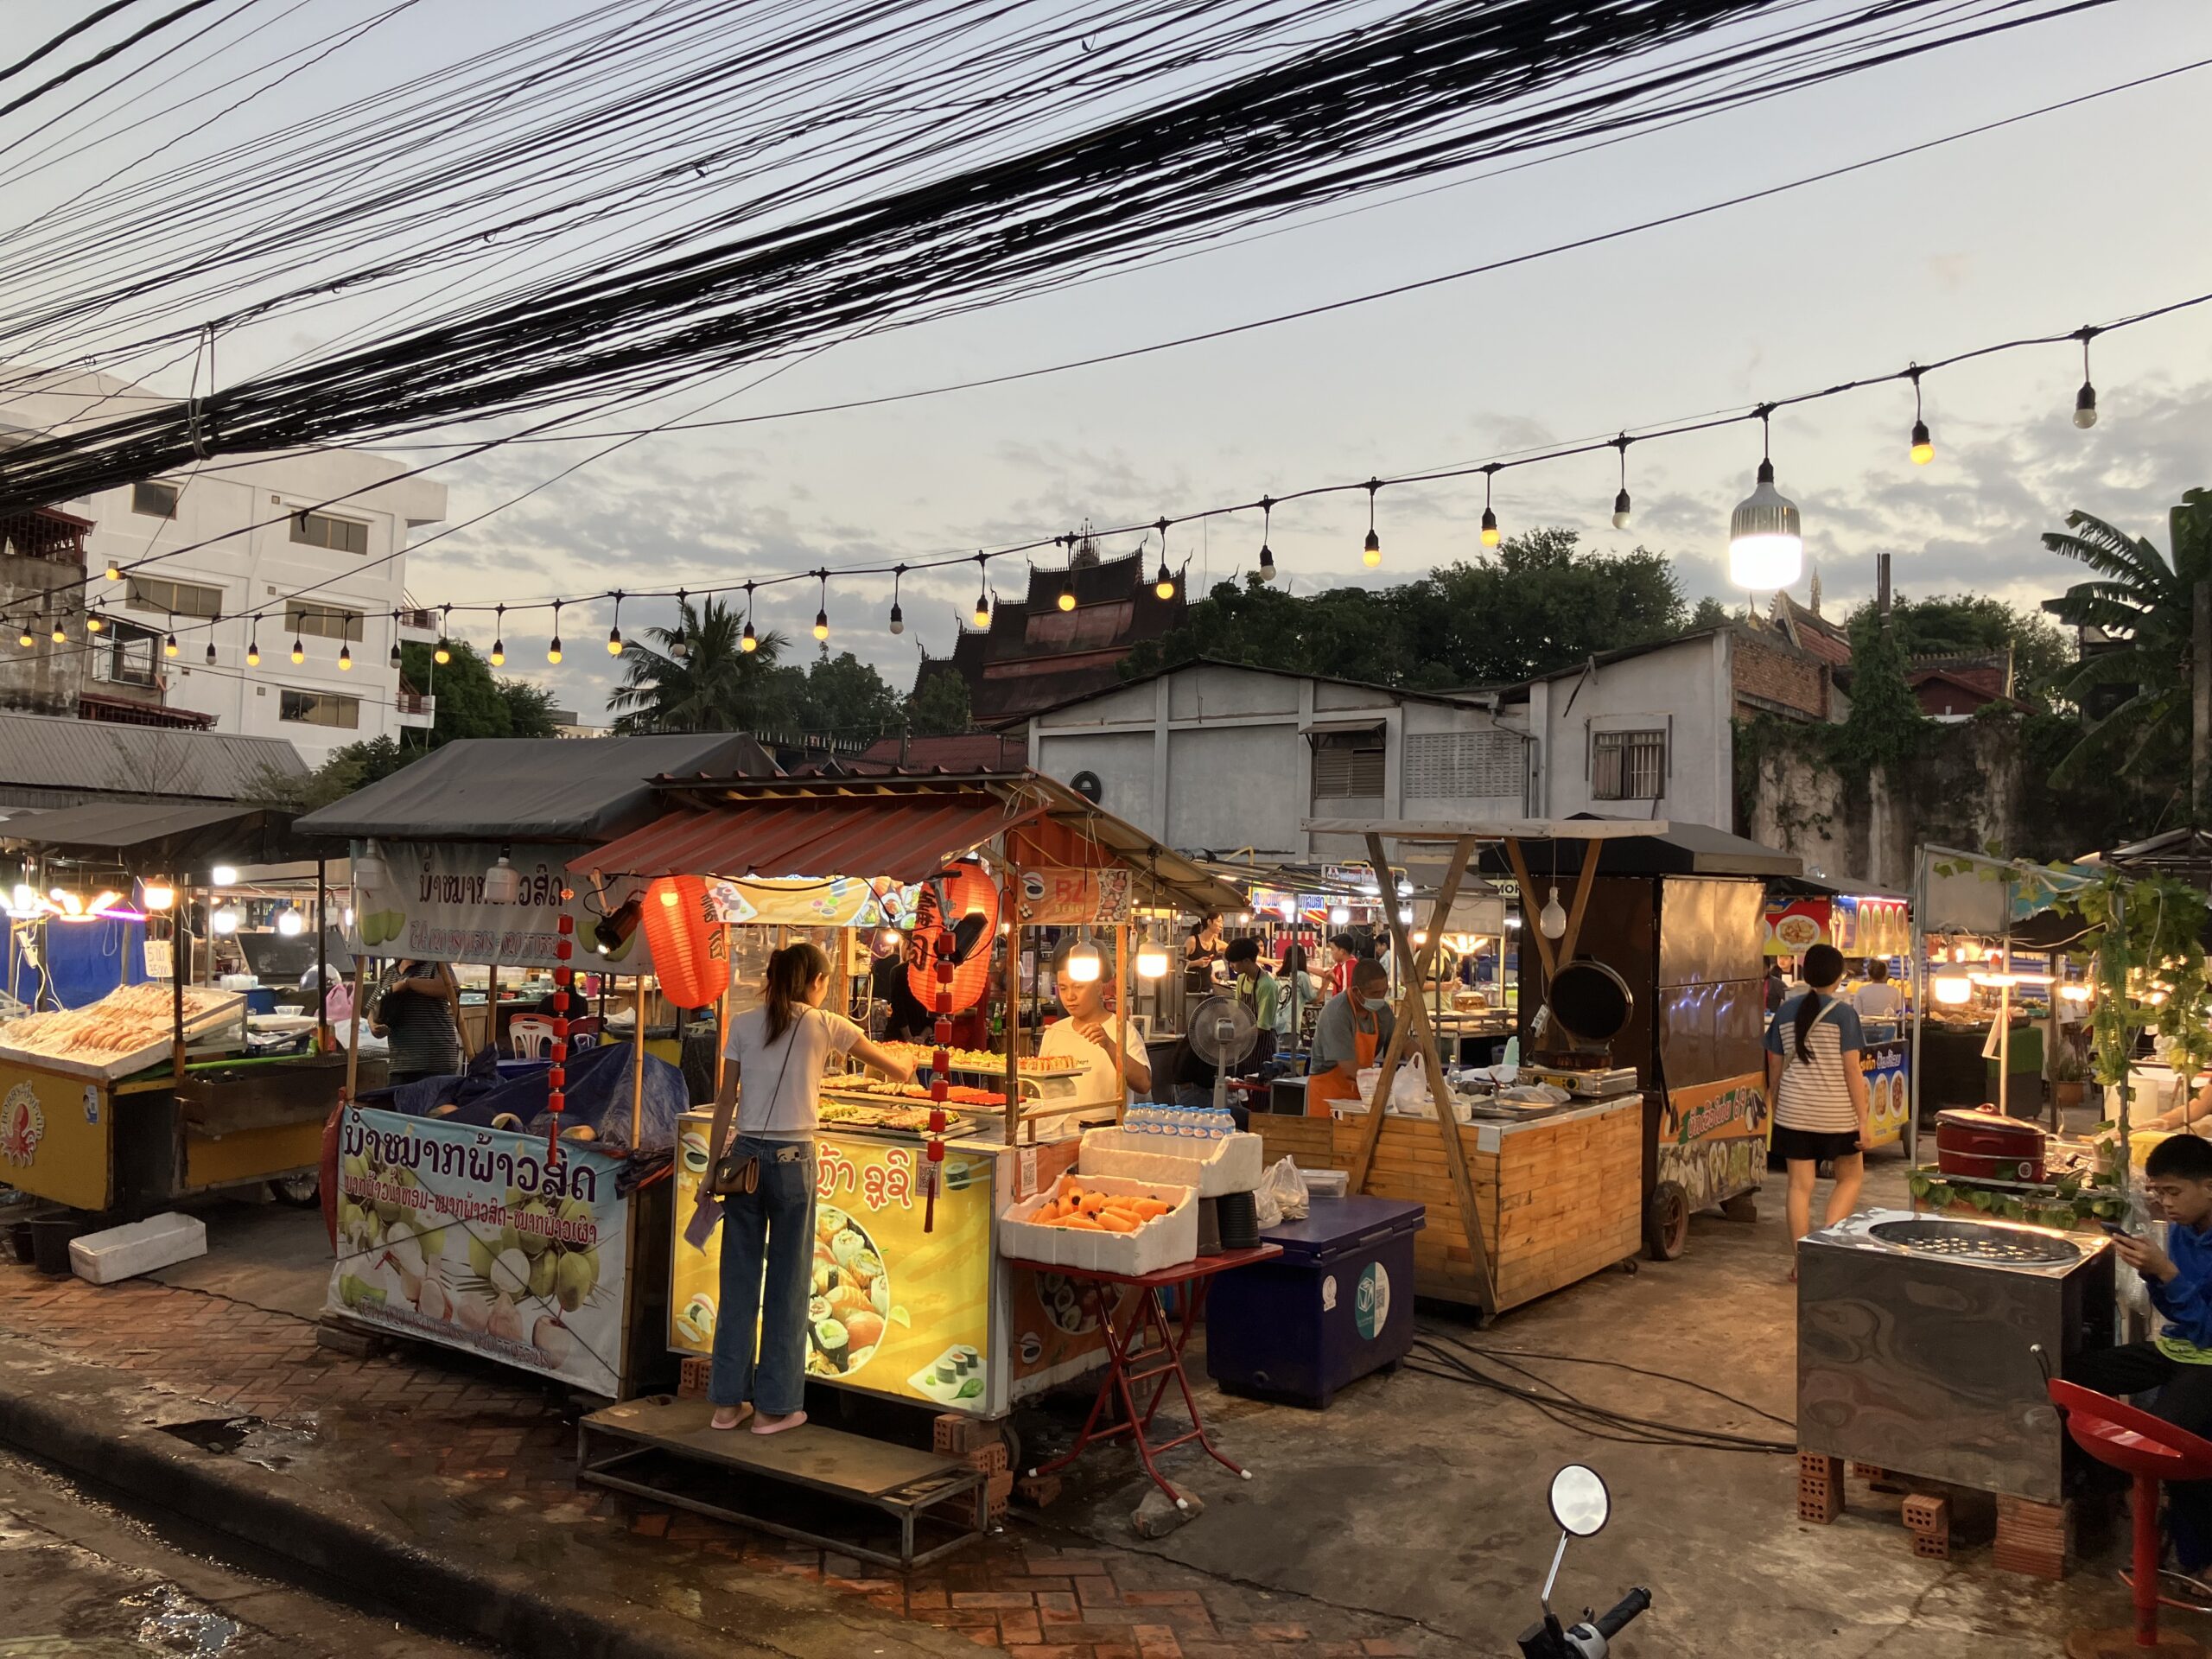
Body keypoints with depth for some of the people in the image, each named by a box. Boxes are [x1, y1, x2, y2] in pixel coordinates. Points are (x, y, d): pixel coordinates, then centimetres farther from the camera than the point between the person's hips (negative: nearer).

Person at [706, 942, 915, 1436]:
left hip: (745, 1154, 3)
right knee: (787, 1282, 6)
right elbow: (894, 1068, 11)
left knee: (739, 1278, 10)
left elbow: (725, 1099, 4)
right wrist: (906, 1071, 34)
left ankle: (728, 1401, 19)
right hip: (792, 1159, -3)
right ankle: (775, 1406, 13)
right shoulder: (826, 1026, -1)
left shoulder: (744, 1023, 5)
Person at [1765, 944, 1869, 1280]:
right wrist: (1863, 1119, -6)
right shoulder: (1843, 1013, -8)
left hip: (1794, 1112, 3)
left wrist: (1774, 1110, 19)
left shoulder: (1786, 1012, 3)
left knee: (1800, 1185, 7)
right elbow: (1852, 1069, -10)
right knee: (1850, 1177, 17)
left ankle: (1801, 1262, 9)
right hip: (1836, 1113, -3)